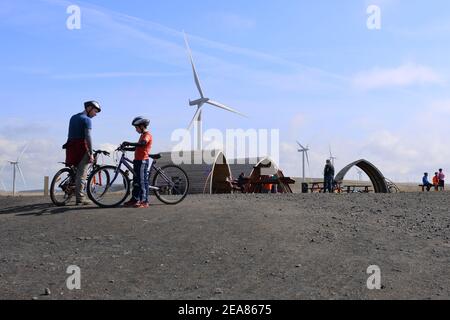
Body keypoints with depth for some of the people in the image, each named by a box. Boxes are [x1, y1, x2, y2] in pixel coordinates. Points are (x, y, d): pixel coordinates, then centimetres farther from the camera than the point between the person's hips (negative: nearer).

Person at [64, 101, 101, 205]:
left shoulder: (73, 117, 19)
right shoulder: (87, 120, -7)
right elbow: (88, 137, -16)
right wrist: (91, 153, -16)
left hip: (72, 148, 8)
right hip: (82, 148, -8)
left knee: (78, 172, 15)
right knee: (81, 174, -6)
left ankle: (80, 196, 16)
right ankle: (80, 199, -7)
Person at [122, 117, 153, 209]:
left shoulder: (147, 135, -9)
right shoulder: (143, 135, 23)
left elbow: (142, 144, -29)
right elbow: (137, 148, 23)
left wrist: (128, 143, -27)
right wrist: (125, 148, 13)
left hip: (143, 161, -10)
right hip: (138, 160, 10)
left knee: (142, 181, -10)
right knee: (136, 181, 13)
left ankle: (144, 202, -10)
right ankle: (135, 199, 20)